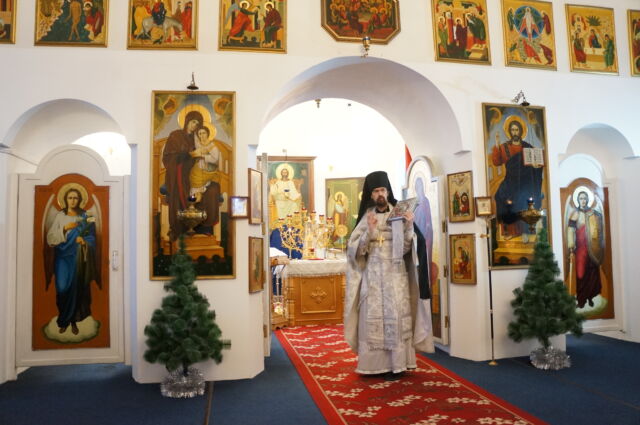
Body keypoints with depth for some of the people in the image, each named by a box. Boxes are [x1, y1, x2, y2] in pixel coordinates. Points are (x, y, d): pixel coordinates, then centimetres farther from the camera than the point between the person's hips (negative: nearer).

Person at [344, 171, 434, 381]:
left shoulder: (399, 215, 4)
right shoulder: (366, 217, 7)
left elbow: (406, 248, -2)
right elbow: (356, 250, -1)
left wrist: (409, 227, -17)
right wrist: (369, 231, -16)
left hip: (395, 274, -1)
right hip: (372, 275, 1)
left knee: (395, 316, -3)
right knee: (372, 317, 0)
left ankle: (396, 364, 5)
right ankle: (376, 363, 8)